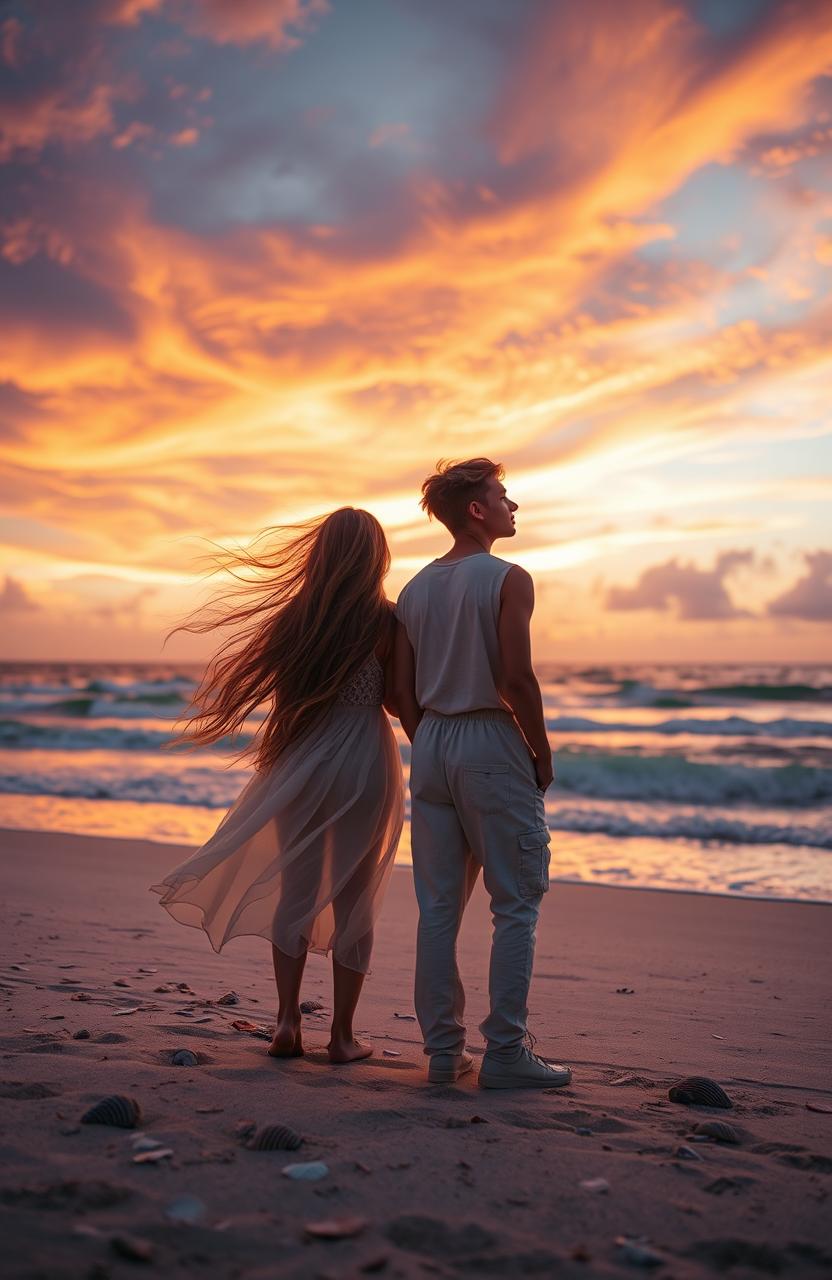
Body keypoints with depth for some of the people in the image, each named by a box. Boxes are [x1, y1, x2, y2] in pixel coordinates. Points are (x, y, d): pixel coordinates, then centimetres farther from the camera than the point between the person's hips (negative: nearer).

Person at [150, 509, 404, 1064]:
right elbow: (396, 701, -6)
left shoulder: (297, 614, 2)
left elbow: (281, 689, 5)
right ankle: (343, 1035, 13)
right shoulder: (385, 620, -9)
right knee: (353, 899, 6)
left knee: (295, 892, 13)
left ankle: (288, 1022, 12)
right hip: (365, 761, -3)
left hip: (302, 762, 3)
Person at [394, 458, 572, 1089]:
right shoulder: (508, 579, -9)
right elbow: (517, 679, -17)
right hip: (491, 740, -6)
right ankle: (505, 1053, 2)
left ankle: (444, 1049, 15)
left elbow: (404, 690, 9)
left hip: (431, 743, 7)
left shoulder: (415, 588, 11)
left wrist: (430, 751, 19)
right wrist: (543, 752, -6)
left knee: (439, 905, 9)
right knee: (517, 903, 2)